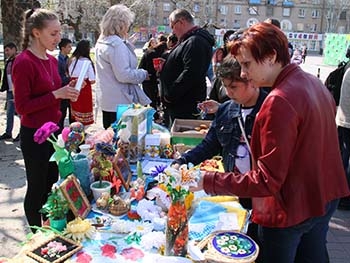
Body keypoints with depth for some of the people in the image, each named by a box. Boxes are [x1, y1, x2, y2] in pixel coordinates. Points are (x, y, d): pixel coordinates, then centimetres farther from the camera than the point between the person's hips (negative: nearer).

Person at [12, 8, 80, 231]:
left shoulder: (52, 60, 8)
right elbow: (22, 106, -18)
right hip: (34, 135, -8)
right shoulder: (23, 62, -17)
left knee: (52, 184, 19)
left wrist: (67, 91, 0)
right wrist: (56, 94, -22)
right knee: (37, 188, 7)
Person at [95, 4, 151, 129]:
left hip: (106, 101, 10)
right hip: (120, 103, -9)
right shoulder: (117, 44, -18)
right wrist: (143, 73, -8)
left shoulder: (101, 43, 11)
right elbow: (123, 75, -22)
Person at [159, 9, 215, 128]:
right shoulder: (190, 40, 19)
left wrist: (170, 95, -20)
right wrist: (164, 67, 11)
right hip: (179, 104, 11)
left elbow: (190, 74, -27)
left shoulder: (195, 42, -17)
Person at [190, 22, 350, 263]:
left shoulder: (280, 101, -27)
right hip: (326, 199, 8)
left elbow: (266, 181, -27)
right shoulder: (314, 83, 1)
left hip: (291, 210, -8)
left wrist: (208, 181, -24)